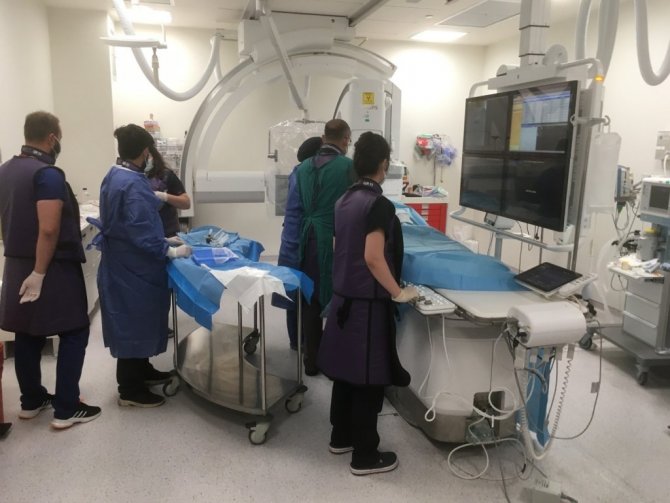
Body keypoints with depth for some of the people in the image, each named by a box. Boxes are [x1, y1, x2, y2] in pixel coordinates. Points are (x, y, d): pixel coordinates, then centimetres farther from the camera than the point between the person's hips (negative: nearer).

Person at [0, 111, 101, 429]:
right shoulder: (48, 174, -18)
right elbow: (48, 230, -25)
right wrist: (39, 274, -19)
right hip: (52, 268, -9)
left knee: (27, 334, 15)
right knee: (73, 334, 1)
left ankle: (31, 401, 28)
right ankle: (66, 410, 4)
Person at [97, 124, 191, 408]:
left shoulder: (114, 176, 9)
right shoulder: (131, 183, -23)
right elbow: (141, 233, -27)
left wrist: (163, 241, 17)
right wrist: (170, 251, -18)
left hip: (125, 263, 10)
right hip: (133, 267, -10)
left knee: (135, 321, 21)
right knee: (133, 323, 1)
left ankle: (141, 370, 36)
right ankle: (130, 389, 13)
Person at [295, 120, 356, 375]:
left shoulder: (303, 167, 6)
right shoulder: (348, 166, -9)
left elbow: (294, 208, 9)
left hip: (308, 240, 5)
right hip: (336, 241, -5)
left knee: (311, 300, 13)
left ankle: (311, 360, 22)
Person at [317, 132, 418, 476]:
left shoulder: (345, 200, 8)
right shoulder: (379, 205, -18)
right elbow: (373, 258, -23)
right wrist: (398, 292, -13)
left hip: (344, 297, 9)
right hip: (368, 303, -8)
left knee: (346, 371, 18)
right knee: (368, 378, 2)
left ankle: (340, 437, 33)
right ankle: (365, 456, 14)